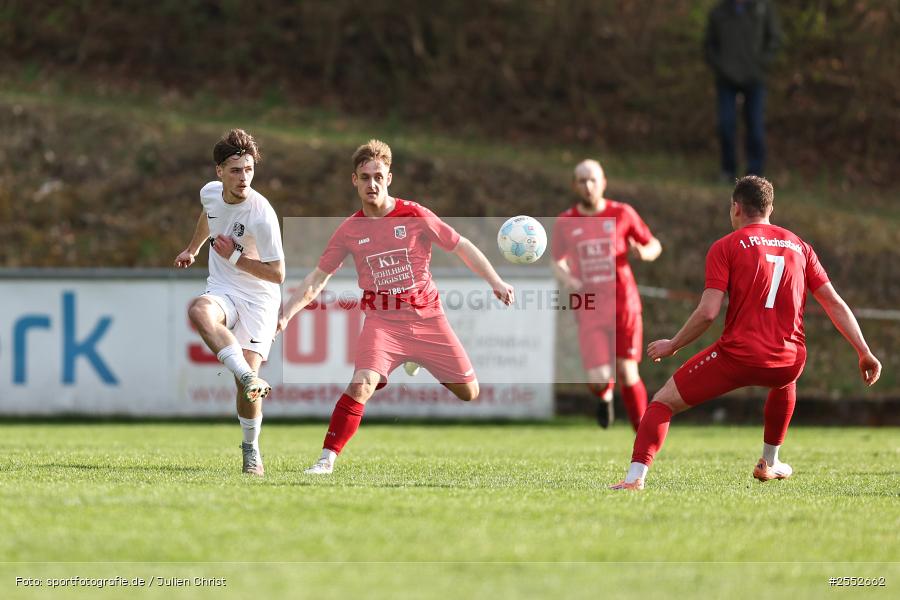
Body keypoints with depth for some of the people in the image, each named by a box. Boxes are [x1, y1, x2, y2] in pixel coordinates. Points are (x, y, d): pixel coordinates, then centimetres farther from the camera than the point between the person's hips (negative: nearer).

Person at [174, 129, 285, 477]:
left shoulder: (262, 215, -19)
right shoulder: (210, 193, -1)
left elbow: (277, 274, -14)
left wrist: (234, 256, -19)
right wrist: (192, 250, 40)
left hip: (258, 299, -4)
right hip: (222, 292, 4)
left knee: (248, 372, -15)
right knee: (198, 311, -34)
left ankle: (251, 448, 11)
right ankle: (249, 380, -44)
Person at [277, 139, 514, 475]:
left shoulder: (415, 216, -6)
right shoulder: (349, 230, -1)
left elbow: (461, 246, 0)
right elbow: (318, 278, 6)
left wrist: (495, 282, -8)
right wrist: (286, 313, -4)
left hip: (426, 316, 1)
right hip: (382, 320, -1)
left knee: (469, 393, 5)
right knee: (362, 384, -26)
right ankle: (327, 459, -20)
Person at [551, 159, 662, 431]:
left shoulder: (623, 214, 0)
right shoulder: (565, 223, 3)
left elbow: (654, 245, 10)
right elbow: (557, 263, 16)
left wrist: (644, 252, -14)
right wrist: (566, 279, -7)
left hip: (624, 305, 0)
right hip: (590, 309, 0)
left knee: (627, 375, -2)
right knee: (598, 380, -12)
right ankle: (605, 394, 27)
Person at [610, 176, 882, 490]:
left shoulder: (725, 247, 1)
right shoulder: (799, 246, 15)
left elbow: (707, 312, -8)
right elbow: (835, 304, 11)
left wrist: (672, 346, 5)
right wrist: (865, 353, 14)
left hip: (737, 356, -4)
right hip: (788, 362, 4)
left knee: (663, 402, 6)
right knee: (786, 382, 41)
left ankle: (635, 477, -11)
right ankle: (769, 463, 47)